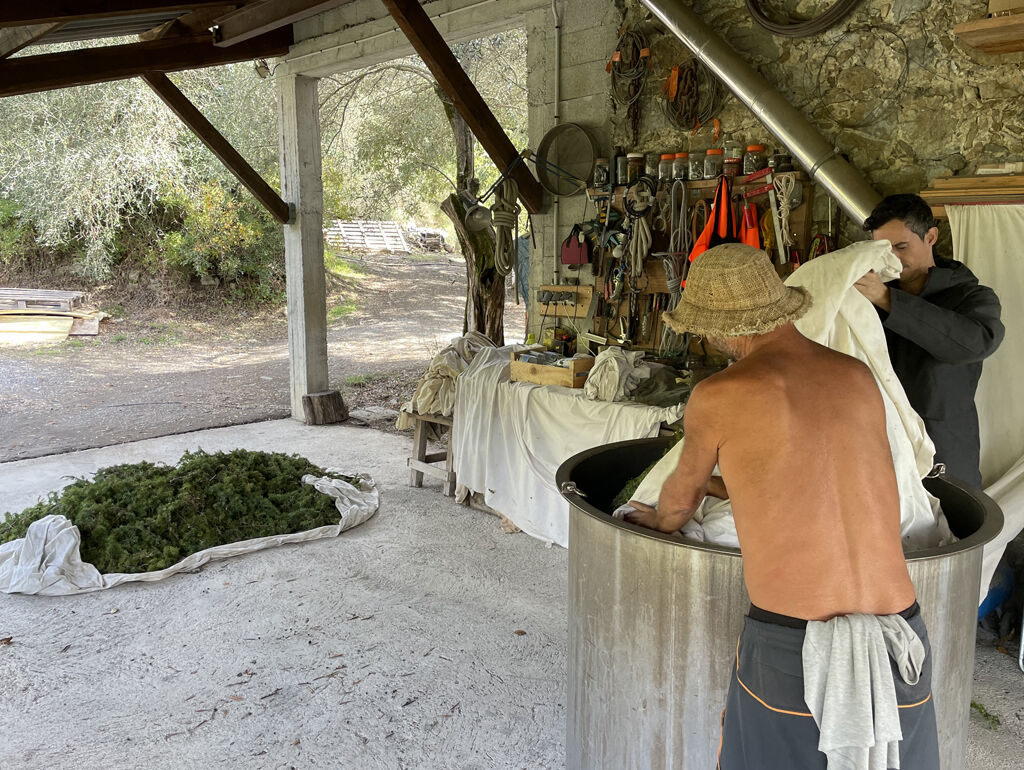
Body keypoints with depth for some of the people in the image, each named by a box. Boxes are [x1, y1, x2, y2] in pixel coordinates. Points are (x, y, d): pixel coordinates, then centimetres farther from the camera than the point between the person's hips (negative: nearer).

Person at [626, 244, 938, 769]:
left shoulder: (717, 397, -6)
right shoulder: (860, 378, 8)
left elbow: (680, 497, 14)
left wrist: (658, 520, 37)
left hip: (788, 648, -4)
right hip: (902, 650, 4)